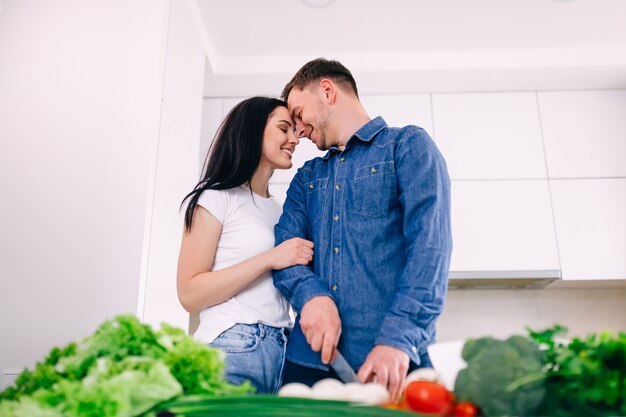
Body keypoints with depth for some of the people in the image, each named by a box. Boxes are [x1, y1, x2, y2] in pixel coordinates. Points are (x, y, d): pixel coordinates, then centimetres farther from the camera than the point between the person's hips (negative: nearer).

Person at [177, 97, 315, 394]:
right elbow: (190, 295, -12)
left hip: (281, 351, 7)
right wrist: (269, 259, -18)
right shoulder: (217, 197, -4)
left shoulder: (279, 210, 18)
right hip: (232, 347, -6)